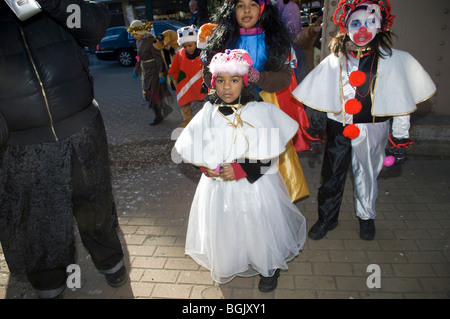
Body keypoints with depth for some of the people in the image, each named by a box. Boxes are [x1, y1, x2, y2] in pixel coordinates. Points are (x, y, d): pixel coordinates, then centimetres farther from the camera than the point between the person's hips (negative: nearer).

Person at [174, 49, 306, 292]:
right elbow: (188, 149, 4)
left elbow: (269, 155, -13)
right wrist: (206, 167, -12)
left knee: (259, 227, 12)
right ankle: (226, 267, 45)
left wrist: (241, 169, -22)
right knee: (223, 229, 15)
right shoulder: (208, 114, -2)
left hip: (256, 186, -2)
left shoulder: (260, 111, -11)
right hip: (219, 188, 3)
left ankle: (269, 268, 41)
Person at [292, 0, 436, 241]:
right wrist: (315, 133, 8)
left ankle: (366, 217, 39)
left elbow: (402, 104, 0)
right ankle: (327, 218, 30)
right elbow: (318, 103, 6)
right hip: (338, 130, 1)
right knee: (331, 175, 9)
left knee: (366, 174, 14)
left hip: (372, 130, -1)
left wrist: (400, 139, 0)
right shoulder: (335, 61, -2)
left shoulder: (393, 60, -5)